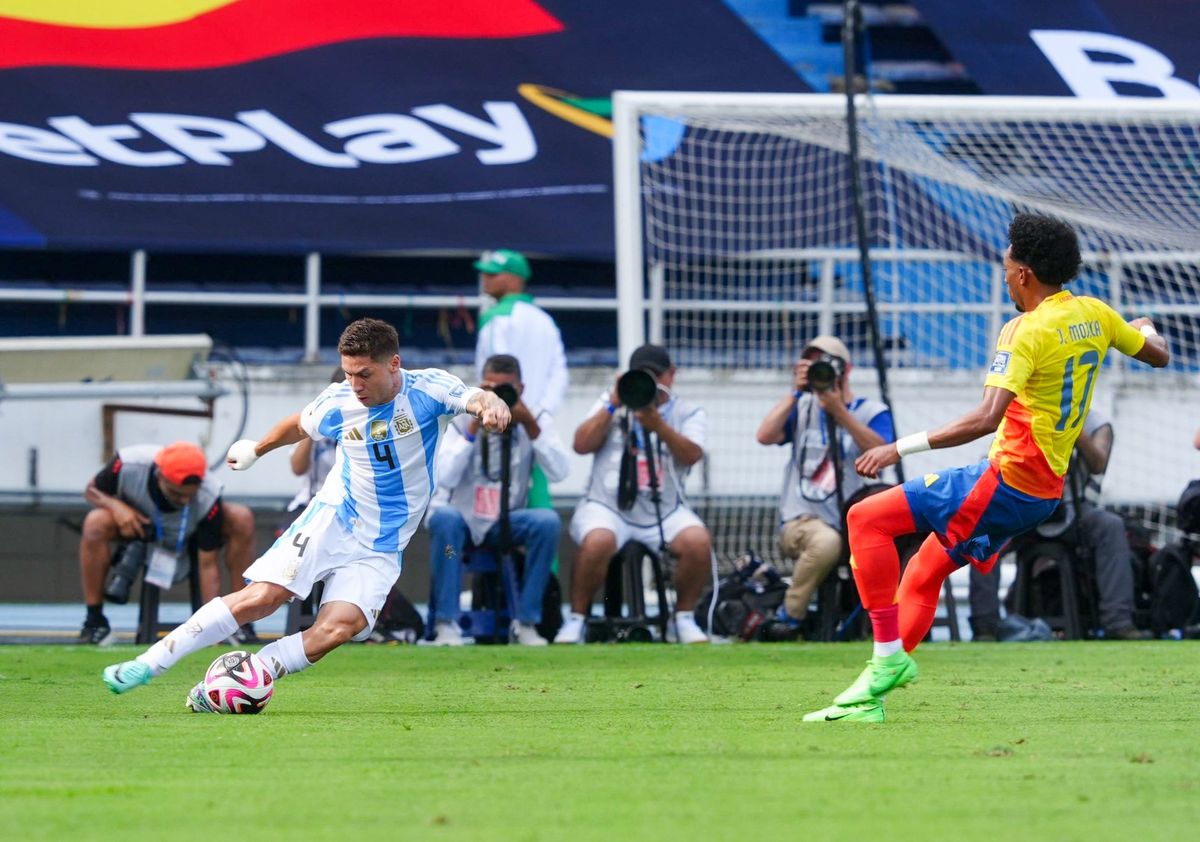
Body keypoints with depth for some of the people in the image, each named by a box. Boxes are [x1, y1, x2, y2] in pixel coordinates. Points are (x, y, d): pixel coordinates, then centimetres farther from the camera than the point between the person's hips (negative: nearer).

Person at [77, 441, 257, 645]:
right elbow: (91, 489, -13)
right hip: (133, 522, -1)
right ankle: (94, 621, -22)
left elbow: (208, 565, -31)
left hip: (188, 537, 1)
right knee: (96, 522, -35)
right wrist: (115, 506, -36)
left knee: (242, 519, -27)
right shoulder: (128, 465, -34)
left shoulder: (208, 497, -34)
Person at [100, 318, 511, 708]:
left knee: (337, 628, -24)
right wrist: (256, 448, 35)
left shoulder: (429, 389, -12)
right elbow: (300, 425, 18)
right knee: (261, 597, -17)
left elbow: (475, 398, -29)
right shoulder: (336, 403, -4)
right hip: (331, 520, 1)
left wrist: (489, 404, -53)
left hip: (380, 550, -1)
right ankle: (150, 662, -13)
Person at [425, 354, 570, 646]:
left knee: (548, 521, -28)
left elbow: (559, 473, -16)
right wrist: (474, 427, -25)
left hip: (506, 523, 2)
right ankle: (447, 624, -30)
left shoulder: (536, 419, -2)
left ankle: (525, 622, -18)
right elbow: (445, 478, -21)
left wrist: (530, 426, -24)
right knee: (445, 517, -36)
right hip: (461, 518, -2)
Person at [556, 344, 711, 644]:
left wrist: (658, 425, -25)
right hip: (607, 506, -1)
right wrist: (612, 406, -7)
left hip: (665, 512, 1)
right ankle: (576, 619, -16)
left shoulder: (688, 414, 10)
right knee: (597, 542, -34)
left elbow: (691, 455, -10)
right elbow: (582, 445, 1)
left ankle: (684, 619, -6)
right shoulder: (611, 403, 14)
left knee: (698, 541, -27)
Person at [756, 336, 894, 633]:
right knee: (826, 541, -37)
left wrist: (839, 412, -21)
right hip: (800, 521, -1)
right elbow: (765, 436, -2)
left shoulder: (872, 411, 8)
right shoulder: (803, 407, 15)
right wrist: (794, 393, -6)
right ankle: (789, 618, -20)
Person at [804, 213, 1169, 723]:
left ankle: (888, 657, -15)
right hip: (1047, 487, 10)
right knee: (923, 571, 19)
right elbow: (1158, 356, 25)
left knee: (867, 518, -10)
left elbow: (986, 418, -29)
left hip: (1006, 480, -9)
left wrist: (902, 447, -29)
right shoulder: (1094, 314, 7)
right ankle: (873, 696, 14)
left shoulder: (1027, 331, -17)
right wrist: (1147, 328, 49)